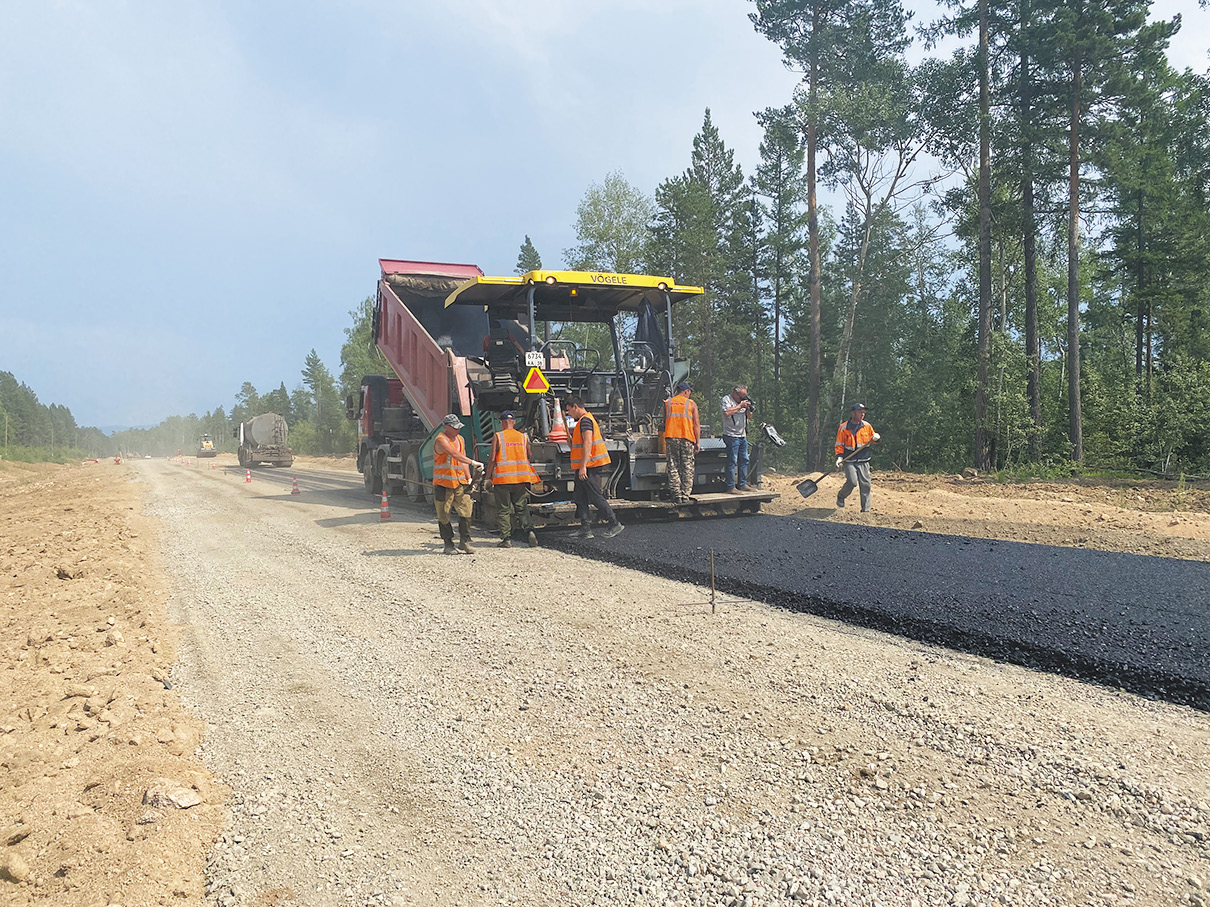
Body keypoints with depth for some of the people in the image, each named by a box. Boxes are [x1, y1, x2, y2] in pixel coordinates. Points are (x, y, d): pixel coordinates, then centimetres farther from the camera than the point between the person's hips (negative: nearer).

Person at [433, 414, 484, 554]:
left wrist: (468, 477, 9)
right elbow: (455, 455, -27)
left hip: (460, 482, 6)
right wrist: (473, 462, -34)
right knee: (444, 515, 1)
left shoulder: (460, 439, 13)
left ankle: (464, 541, 9)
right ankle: (448, 544, 12)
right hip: (443, 484, -6)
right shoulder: (441, 440, -13)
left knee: (466, 511, -2)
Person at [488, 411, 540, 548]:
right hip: (522, 478, 3)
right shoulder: (523, 437, 8)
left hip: (503, 478, -3)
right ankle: (529, 530, -10)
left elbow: (492, 459, -5)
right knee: (522, 508, 10)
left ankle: (507, 539, 3)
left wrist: (488, 477, 2)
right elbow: (528, 457, 16)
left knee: (504, 510, 5)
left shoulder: (498, 437, -2)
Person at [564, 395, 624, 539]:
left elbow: (588, 443, -24)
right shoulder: (586, 419, 19)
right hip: (584, 467, 11)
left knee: (596, 497, -5)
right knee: (580, 497, 10)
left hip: (590, 467, -11)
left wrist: (583, 466, -27)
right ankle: (586, 529, 11)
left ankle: (614, 524, 4)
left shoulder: (585, 420, -14)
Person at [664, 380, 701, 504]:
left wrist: (665, 440, 20)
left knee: (673, 467, 4)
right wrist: (698, 442, 5)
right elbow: (696, 424, 2)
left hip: (671, 437, 2)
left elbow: (664, 422, 14)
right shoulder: (691, 404, 4)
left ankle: (676, 495, 2)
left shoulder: (667, 403, 10)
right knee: (687, 468, 5)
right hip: (687, 438, -2)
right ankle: (685, 496, 3)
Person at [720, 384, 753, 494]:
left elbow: (749, 416, 19)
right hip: (731, 435, -8)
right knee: (732, 461, -8)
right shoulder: (726, 400, -7)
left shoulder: (743, 400, 14)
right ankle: (731, 488, -5)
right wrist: (740, 406, -17)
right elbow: (727, 413, -25)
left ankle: (742, 485, 21)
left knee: (744, 460, 12)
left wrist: (748, 408, -2)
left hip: (743, 435, 8)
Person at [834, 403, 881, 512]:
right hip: (849, 461, -3)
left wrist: (876, 438, -5)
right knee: (852, 481, -18)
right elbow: (839, 445, 3)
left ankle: (865, 509, 6)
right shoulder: (843, 427, -1)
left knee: (865, 485, -3)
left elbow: (873, 438, 19)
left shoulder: (867, 426, 6)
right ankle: (841, 497, 11)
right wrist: (839, 457, -10)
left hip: (863, 461, 3)